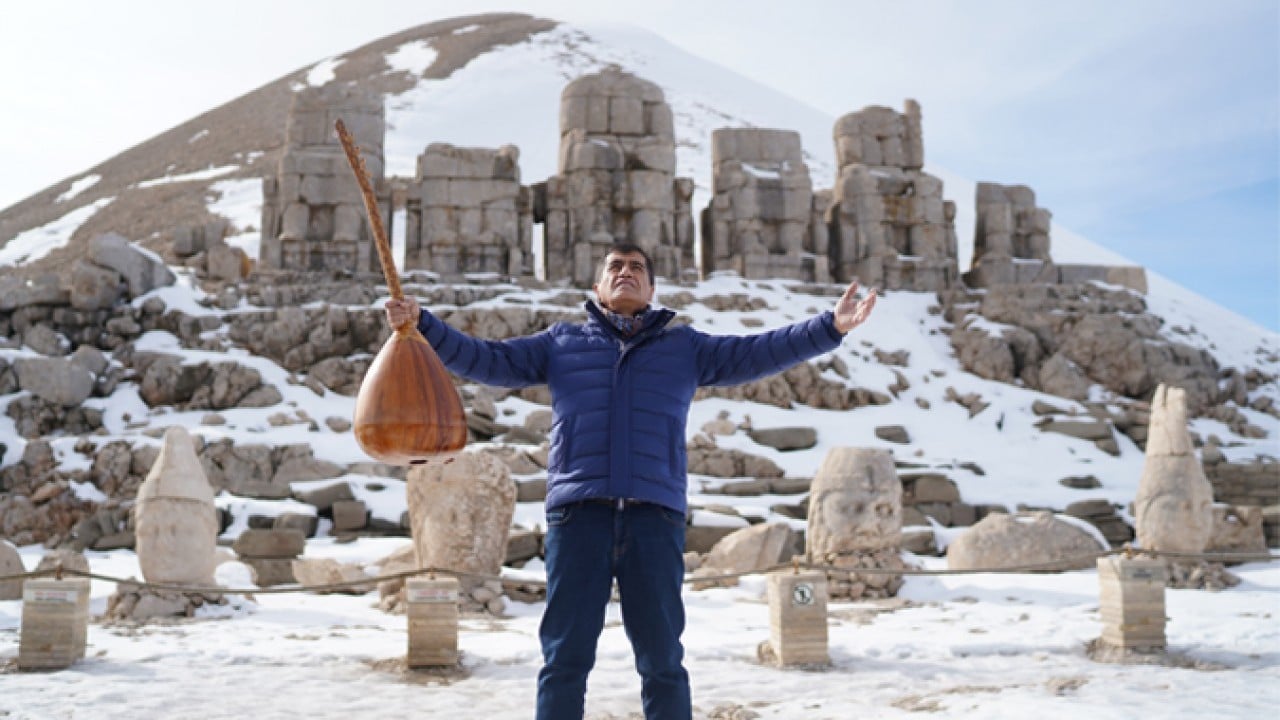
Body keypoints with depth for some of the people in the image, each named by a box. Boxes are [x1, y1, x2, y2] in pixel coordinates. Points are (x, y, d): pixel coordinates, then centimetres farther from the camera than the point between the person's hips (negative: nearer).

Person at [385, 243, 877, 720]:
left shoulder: (685, 347, 18)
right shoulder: (560, 343, 18)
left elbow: (757, 353, 11)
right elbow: (487, 360, 16)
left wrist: (830, 328, 0)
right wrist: (423, 326, 6)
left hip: (655, 516, 0)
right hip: (578, 514, 0)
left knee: (662, 660, 4)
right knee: (565, 658, 2)